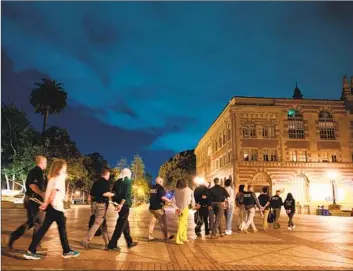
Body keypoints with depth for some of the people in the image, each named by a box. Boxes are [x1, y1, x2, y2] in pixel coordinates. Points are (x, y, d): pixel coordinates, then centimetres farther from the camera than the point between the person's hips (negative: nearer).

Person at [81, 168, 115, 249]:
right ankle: (85, 241, -9)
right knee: (97, 223, -5)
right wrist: (113, 194, -5)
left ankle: (107, 243, 20)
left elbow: (91, 195, 17)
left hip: (95, 204, 9)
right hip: (101, 204, -9)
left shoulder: (96, 182, 15)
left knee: (103, 224, 14)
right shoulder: (105, 182, -9)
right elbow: (105, 193, -19)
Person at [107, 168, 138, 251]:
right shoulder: (128, 181, -5)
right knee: (120, 226, -4)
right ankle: (112, 245, -3)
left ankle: (129, 242, 26)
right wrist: (121, 204, -23)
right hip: (124, 206, -8)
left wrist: (117, 202, 16)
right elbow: (127, 194, -18)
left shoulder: (117, 182, 13)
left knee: (125, 224, 16)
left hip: (119, 205, 8)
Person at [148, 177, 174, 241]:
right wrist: (169, 200, -9)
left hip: (152, 207, 7)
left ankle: (150, 237, 9)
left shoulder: (152, 188, 11)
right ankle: (166, 236, 14)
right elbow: (163, 197, -25)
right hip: (158, 208, -7)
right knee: (163, 223, 5)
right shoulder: (160, 188, -13)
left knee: (152, 222, 10)